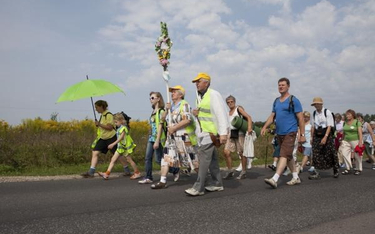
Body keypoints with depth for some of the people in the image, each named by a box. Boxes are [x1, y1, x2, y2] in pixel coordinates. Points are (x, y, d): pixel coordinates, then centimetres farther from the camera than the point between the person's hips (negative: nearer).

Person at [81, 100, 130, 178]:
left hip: (111, 138, -8)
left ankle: (127, 171, 15)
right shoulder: (102, 115, 12)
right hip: (103, 138, 8)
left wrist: (99, 124, -21)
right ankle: (91, 172, -3)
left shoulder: (108, 115, -14)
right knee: (95, 153, -4)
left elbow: (110, 127, -21)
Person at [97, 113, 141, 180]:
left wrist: (113, 144, -31)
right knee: (113, 159, 1)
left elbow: (121, 138, -26)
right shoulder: (119, 128, 7)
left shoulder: (123, 128, -17)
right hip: (120, 147, 8)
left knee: (129, 160, 2)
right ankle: (107, 174, -1)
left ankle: (137, 173, 17)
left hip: (125, 147, -8)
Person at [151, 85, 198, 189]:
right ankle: (163, 182, 5)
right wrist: (166, 110, -1)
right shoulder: (172, 106, 15)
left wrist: (174, 128, -19)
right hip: (172, 137, 8)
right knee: (166, 158, 2)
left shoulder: (184, 105, -10)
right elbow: (163, 118, 17)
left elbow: (187, 120, -23)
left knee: (192, 160, 1)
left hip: (184, 137, -8)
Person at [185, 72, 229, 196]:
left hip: (211, 132, -9)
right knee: (212, 158, 14)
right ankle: (217, 183, 23)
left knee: (204, 156, -12)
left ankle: (198, 187, -9)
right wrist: (196, 112, 5)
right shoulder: (199, 96, 15)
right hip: (204, 131, 9)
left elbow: (221, 114, -19)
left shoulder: (213, 95, -13)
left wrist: (223, 133, -25)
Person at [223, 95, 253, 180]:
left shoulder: (238, 108, -1)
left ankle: (243, 172, 11)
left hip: (240, 133, -6)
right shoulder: (229, 112, 18)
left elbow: (248, 117, -11)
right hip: (231, 134, 6)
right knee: (226, 152, -4)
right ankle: (230, 171, 8)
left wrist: (249, 127, -26)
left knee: (242, 153, -1)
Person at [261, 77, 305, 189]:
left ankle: (274, 179, -23)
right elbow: (272, 116, 14)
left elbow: (300, 118, -7)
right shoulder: (276, 101, 14)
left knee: (284, 156, -14)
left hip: (290, 133, -8)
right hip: (279, 133, 8)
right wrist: (265, 127, -2)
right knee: (289, 156, 15)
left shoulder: (293, 100, -5)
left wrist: (302, 134, -10)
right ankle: (296, 177, 27)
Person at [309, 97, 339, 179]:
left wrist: (325, 137, -20)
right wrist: (312, 137, 9)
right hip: (317, 136, 4)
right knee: (316, 154, -5)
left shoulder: (327, 112, -6)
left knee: (330, 154, 4)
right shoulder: (314, 113, 7)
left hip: (327, 135, -4)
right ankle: (316, 173, -3)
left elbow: (329, 126, -11)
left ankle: (336, 170, 26)